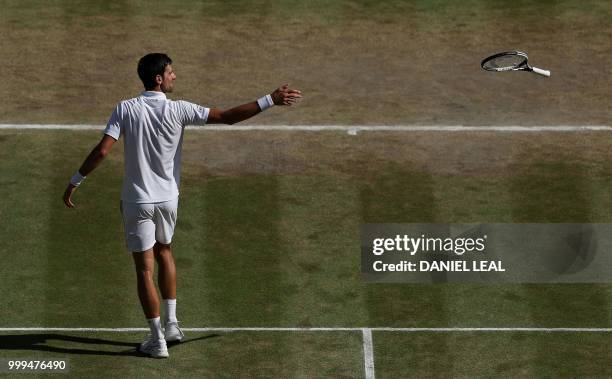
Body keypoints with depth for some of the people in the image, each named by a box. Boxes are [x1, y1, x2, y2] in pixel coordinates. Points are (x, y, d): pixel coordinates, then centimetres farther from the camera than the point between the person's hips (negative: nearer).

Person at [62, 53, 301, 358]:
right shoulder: (178, 110, -11)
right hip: (168, 198, 2)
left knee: (145, 269, 3)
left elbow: (102, 151, -16)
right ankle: (171, 324, 27)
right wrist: (270, 101, -6)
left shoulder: (126, 109, -11)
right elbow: (228, 116, -11)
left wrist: (75, 181, -6)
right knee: (164, 253, 26)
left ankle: (158, 339, 6)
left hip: (138, 201, -2)